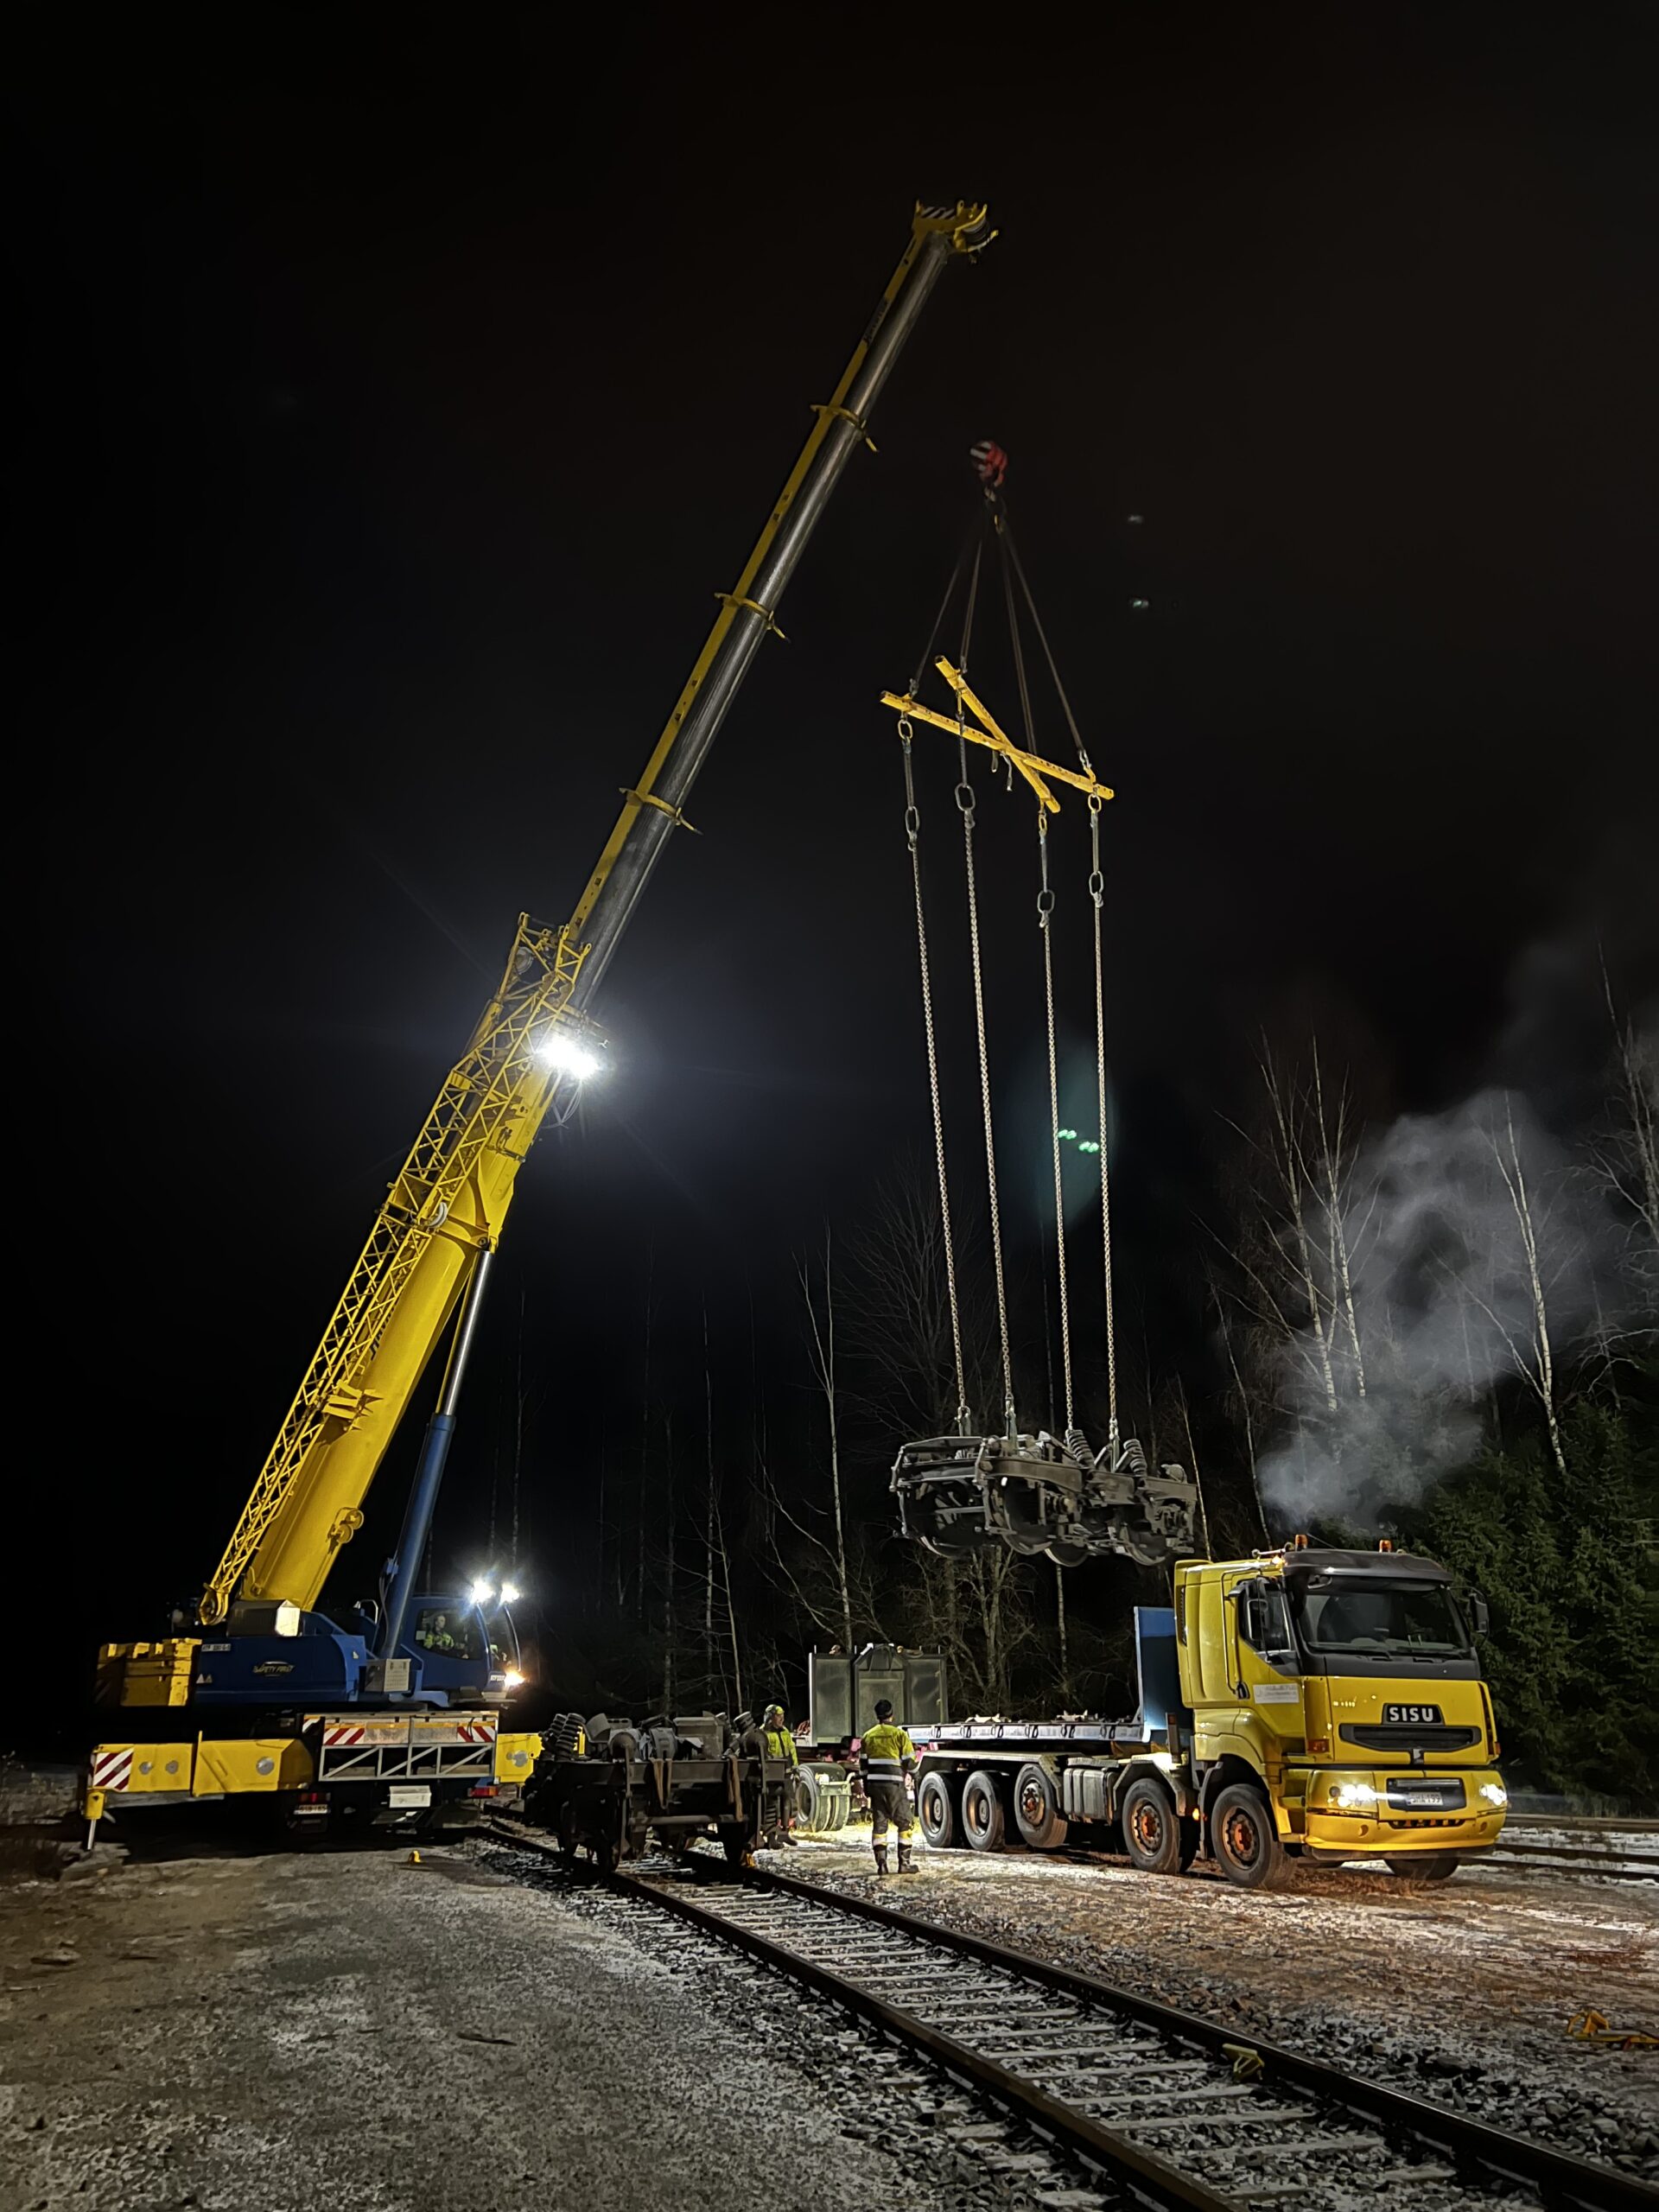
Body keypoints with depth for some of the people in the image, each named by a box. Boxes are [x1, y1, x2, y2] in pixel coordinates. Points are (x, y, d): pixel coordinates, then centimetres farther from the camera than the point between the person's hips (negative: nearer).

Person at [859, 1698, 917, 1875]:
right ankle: (905, 1862, 4)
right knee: (905, 1822, 7)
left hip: (874, 1783, 4)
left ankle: (881, 1863, 6)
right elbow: (909, 1761, -4)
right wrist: (913, 1774, 16)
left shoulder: (868, 1736, 9)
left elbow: (863, 1764, 13)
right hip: (894, 1784, -4)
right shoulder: (900, 1734, -6)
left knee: (879, 1824, 11)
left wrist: (866, 1786, 21)